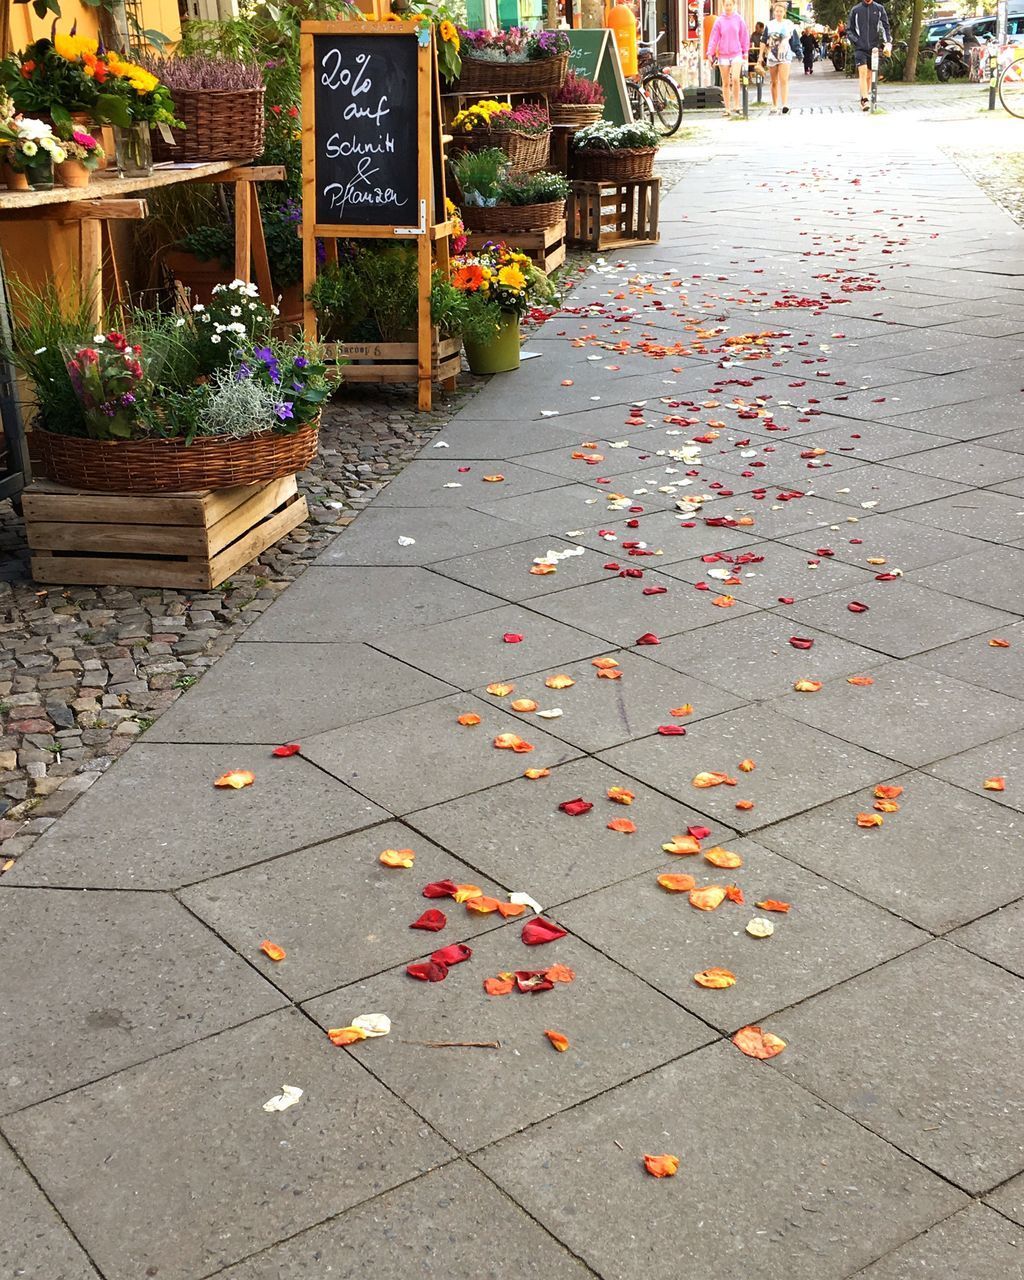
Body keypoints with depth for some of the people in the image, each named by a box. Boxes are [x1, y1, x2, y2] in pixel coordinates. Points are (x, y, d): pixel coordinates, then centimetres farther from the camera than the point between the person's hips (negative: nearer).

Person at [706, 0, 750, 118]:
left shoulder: (738, 19, 2)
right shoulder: (719, 20, 1)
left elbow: (744, 36, 8)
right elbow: (714, 38, 1)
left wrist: (745, 52, 8)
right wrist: (710, 53, -5)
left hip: (736, 54, -1)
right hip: (723, 55, 1)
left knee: (735, 79, -17)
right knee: (726, 83, 5)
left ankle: (736, 104, -4)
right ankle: (727, 108, 11)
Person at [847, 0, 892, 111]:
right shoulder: (855, 10, 3)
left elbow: (886, 27, 5)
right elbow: (849, 29, 9)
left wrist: (888, 43, -8)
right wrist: (855, 41, -5)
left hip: (873, 48, 2)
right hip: (860, 48, -2)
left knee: (869, 75, 9)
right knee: (863, 72, -16)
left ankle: (866, 98, 22)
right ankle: (864, 101, -21)